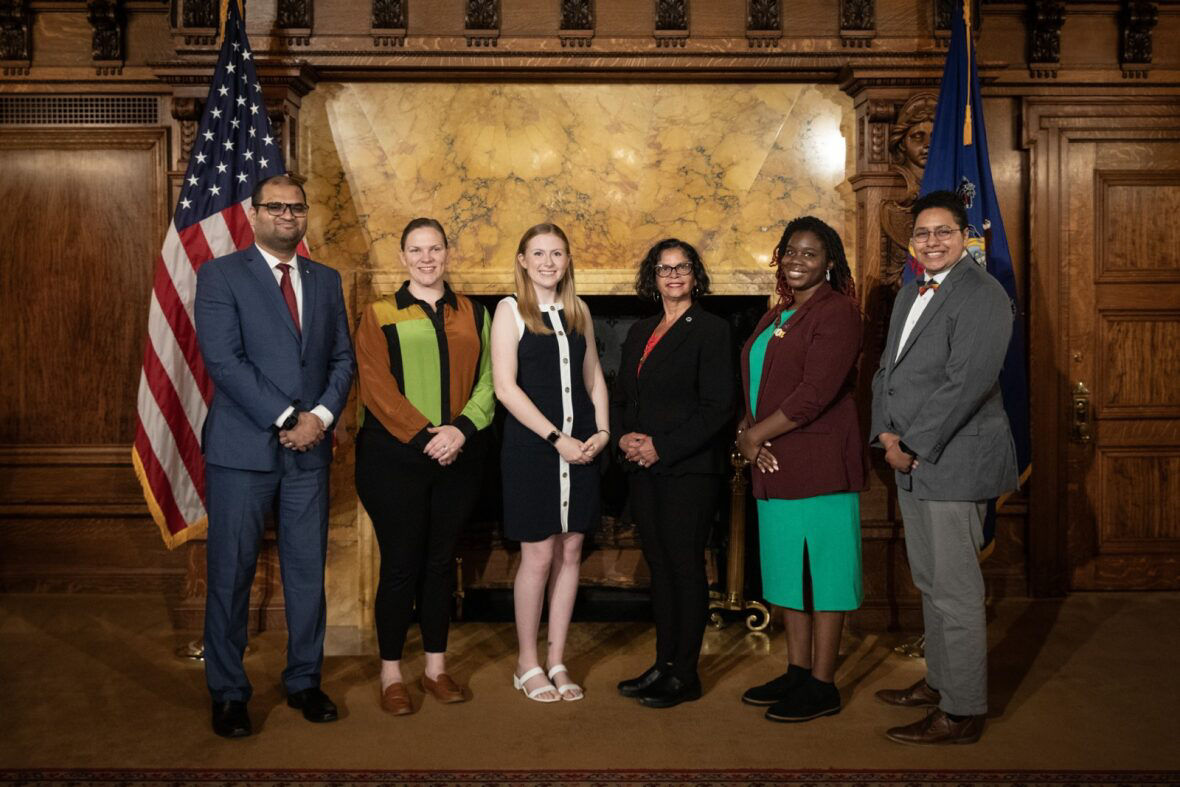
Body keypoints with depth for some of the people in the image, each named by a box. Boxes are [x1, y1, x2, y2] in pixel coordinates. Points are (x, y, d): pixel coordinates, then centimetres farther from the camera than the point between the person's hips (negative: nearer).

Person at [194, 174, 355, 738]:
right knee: (231, 574, 3)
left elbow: (343, 359, 11)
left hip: (309, 448, 4)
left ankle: (304, 681, 24)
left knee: (308, 571, 10)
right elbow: (222, 359, -11)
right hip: (242, 448, -4)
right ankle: (228, 693, 17)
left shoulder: (325, 280, 13)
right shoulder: (220, 275, -1)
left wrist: (321, 416, -7)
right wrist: (285, 417, -15)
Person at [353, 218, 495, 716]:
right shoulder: (379, 316, 3)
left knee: (441, 562, 10)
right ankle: (391, 674, 14)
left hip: (458, 458, 3)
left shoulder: (473, 315, 11)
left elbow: (487, 382, 4)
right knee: (401, 564, 1)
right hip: (393, 457, -3)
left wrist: (460, 428, -12)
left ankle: (436, 668, 22)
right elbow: (377, 388, -7)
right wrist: (424, 435, -16)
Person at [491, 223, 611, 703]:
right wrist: (556, 438, -14)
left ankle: (557, 662, 19)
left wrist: (601, 430, 1)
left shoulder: (578, 311, 12)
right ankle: (527, 664, 16)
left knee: (571, 552, 7)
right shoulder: (510, 310, -3)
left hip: (580, 448, 5)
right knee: (539, 555, -1)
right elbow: (505, 386, -10)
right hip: (531, 447, -5)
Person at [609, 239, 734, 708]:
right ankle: (663, 664, 22)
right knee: (659, 567, 12)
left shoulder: (710, 330, -5)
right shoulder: (639, 333, 16)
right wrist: (624, 436, -3)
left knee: (685, 567, -1)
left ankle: (684, 675, 9)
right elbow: (621, 397, 18)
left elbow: (717, 407, -12)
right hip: (643, 469, 7)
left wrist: (662, 447, -16)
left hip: (688, 470, -6)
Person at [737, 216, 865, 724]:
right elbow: (755, 386, 16)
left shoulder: (836, 313, -9)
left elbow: (816, 392, -19)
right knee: (789, 568, 14)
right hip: (775, 466, 9)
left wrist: (756, 434, -12)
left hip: (820, 463, -9)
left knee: (823, 570, -1)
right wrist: (748, 433, -3)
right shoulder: (776, 316, 18)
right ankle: (797, 671, 26)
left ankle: (822, 686, 8)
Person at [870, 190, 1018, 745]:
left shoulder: (981, 294, -12)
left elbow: (967, 382, -20)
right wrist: (886, 433, 1)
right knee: (930, 580, 19)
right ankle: (939, 682, 34)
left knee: (955, 589, -3)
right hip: (913, 462, 9)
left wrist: (912, 446, -16)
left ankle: (962, 714, 8)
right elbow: (887, 368, 17)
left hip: (955, 461, -9)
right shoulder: (911, 294, 17)